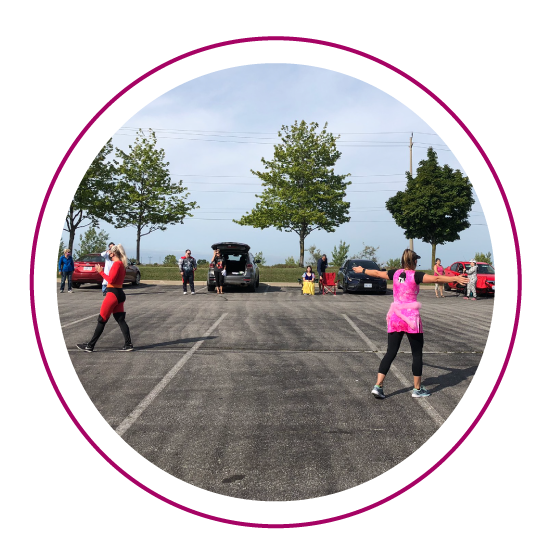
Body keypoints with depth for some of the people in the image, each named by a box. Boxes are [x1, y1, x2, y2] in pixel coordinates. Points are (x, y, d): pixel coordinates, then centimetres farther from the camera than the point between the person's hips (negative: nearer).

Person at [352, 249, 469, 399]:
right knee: (417, 354, 9)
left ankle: (378, 386, -1)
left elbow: (376, 273, 19)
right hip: (411, 317, -5)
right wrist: (455, 278, -28)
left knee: (391, 352, 7)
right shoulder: (416, 275, -8)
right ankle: (417, 389, 15)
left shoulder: (395, 273, 6)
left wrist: (362, 270, 35)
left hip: (395, 317, 5)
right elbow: (436, 278, -22)